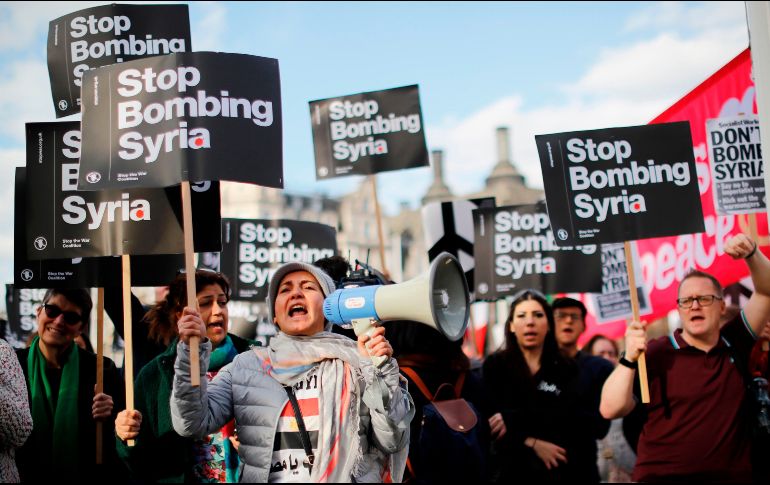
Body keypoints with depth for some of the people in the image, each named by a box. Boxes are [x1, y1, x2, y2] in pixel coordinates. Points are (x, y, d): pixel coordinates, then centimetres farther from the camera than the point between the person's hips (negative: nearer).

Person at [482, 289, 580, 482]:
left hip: (556, 469, 1)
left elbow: (566, 416, -11)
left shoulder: (566, 369, 5)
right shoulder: (494, 365, 2)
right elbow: (489, 416, -8)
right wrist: (532, 444, -17)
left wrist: (512, 419, -19)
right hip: (509, 468, -1)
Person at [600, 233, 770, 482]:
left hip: (732, 475, 3)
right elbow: (610, 410, -12)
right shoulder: (656, 353, -7)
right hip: (663, 475, -3)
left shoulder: (734, 344, 5)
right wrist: (629, 359, -24)